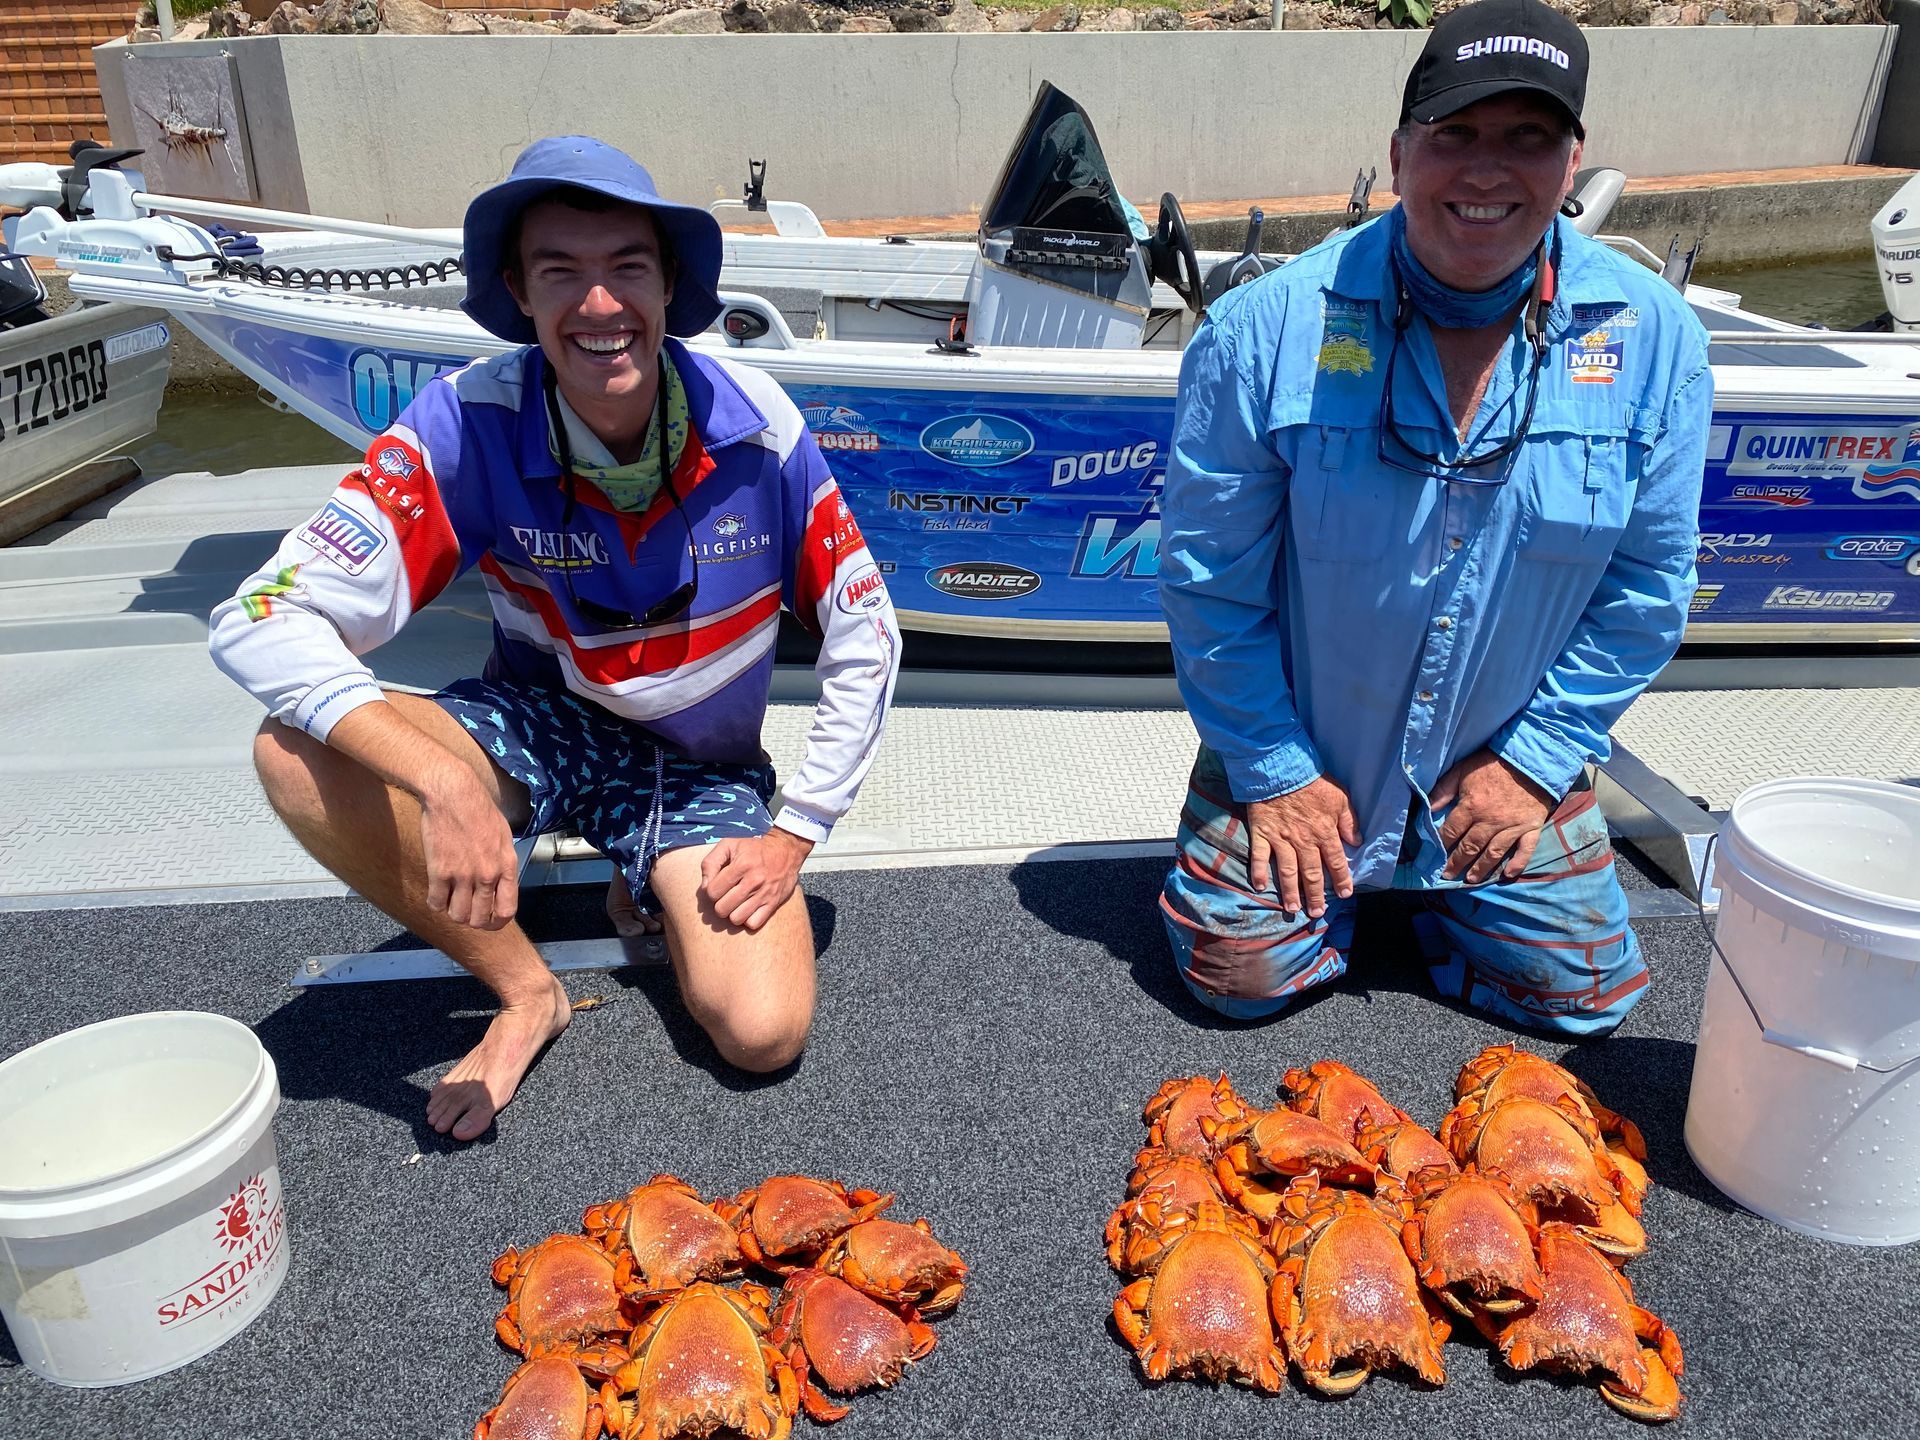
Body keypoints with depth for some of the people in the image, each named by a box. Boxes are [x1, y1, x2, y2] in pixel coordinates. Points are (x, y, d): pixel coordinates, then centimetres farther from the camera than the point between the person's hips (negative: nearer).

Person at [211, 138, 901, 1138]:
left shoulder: (754, 425, -20)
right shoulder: (469, 425, -22)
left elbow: (865, 640, -10)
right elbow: (264, 622, -28)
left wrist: (795, 836, -11)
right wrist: (444, 782, -42)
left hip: (701, 765, 0)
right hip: (537, 728, 1)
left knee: (763, 1035, -19)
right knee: (301, 752, -29)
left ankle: (652, 892, 15)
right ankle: (526, 990, -6)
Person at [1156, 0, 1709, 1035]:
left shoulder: (1652, 337, -11)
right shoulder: (1269, 328, -19)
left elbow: (1647, 584, -1)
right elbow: (1207, 571, -13)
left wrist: (1534, 758, -5)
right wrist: (1273, 771, -11)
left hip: (1507, 763, 3)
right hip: (1298, 757, -2)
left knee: (1585, 993, 5)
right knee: (1243, 975, -6)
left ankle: (1431, 883, 33)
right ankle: (1321, 868, 26)